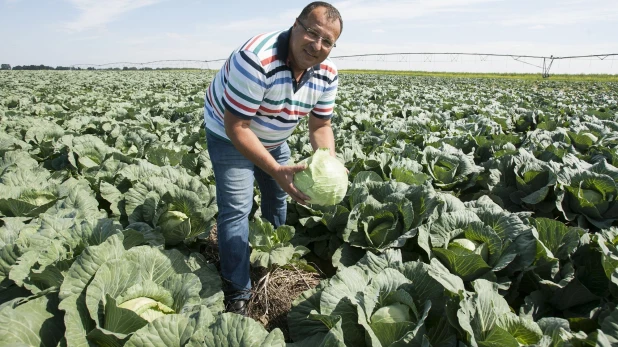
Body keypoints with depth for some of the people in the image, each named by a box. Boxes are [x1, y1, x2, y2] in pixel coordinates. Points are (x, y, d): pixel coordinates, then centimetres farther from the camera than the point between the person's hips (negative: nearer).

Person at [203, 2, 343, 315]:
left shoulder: (327, 73, -16)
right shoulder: (256, 59, -37)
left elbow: (320, 125, -7)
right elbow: (236, 126, -35)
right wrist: (276, 170, -42)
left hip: (273, 138, 7)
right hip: (229, 133, -6)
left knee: (278, 199, 18)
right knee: (237, 209, -13)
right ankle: (237, 293, 1)